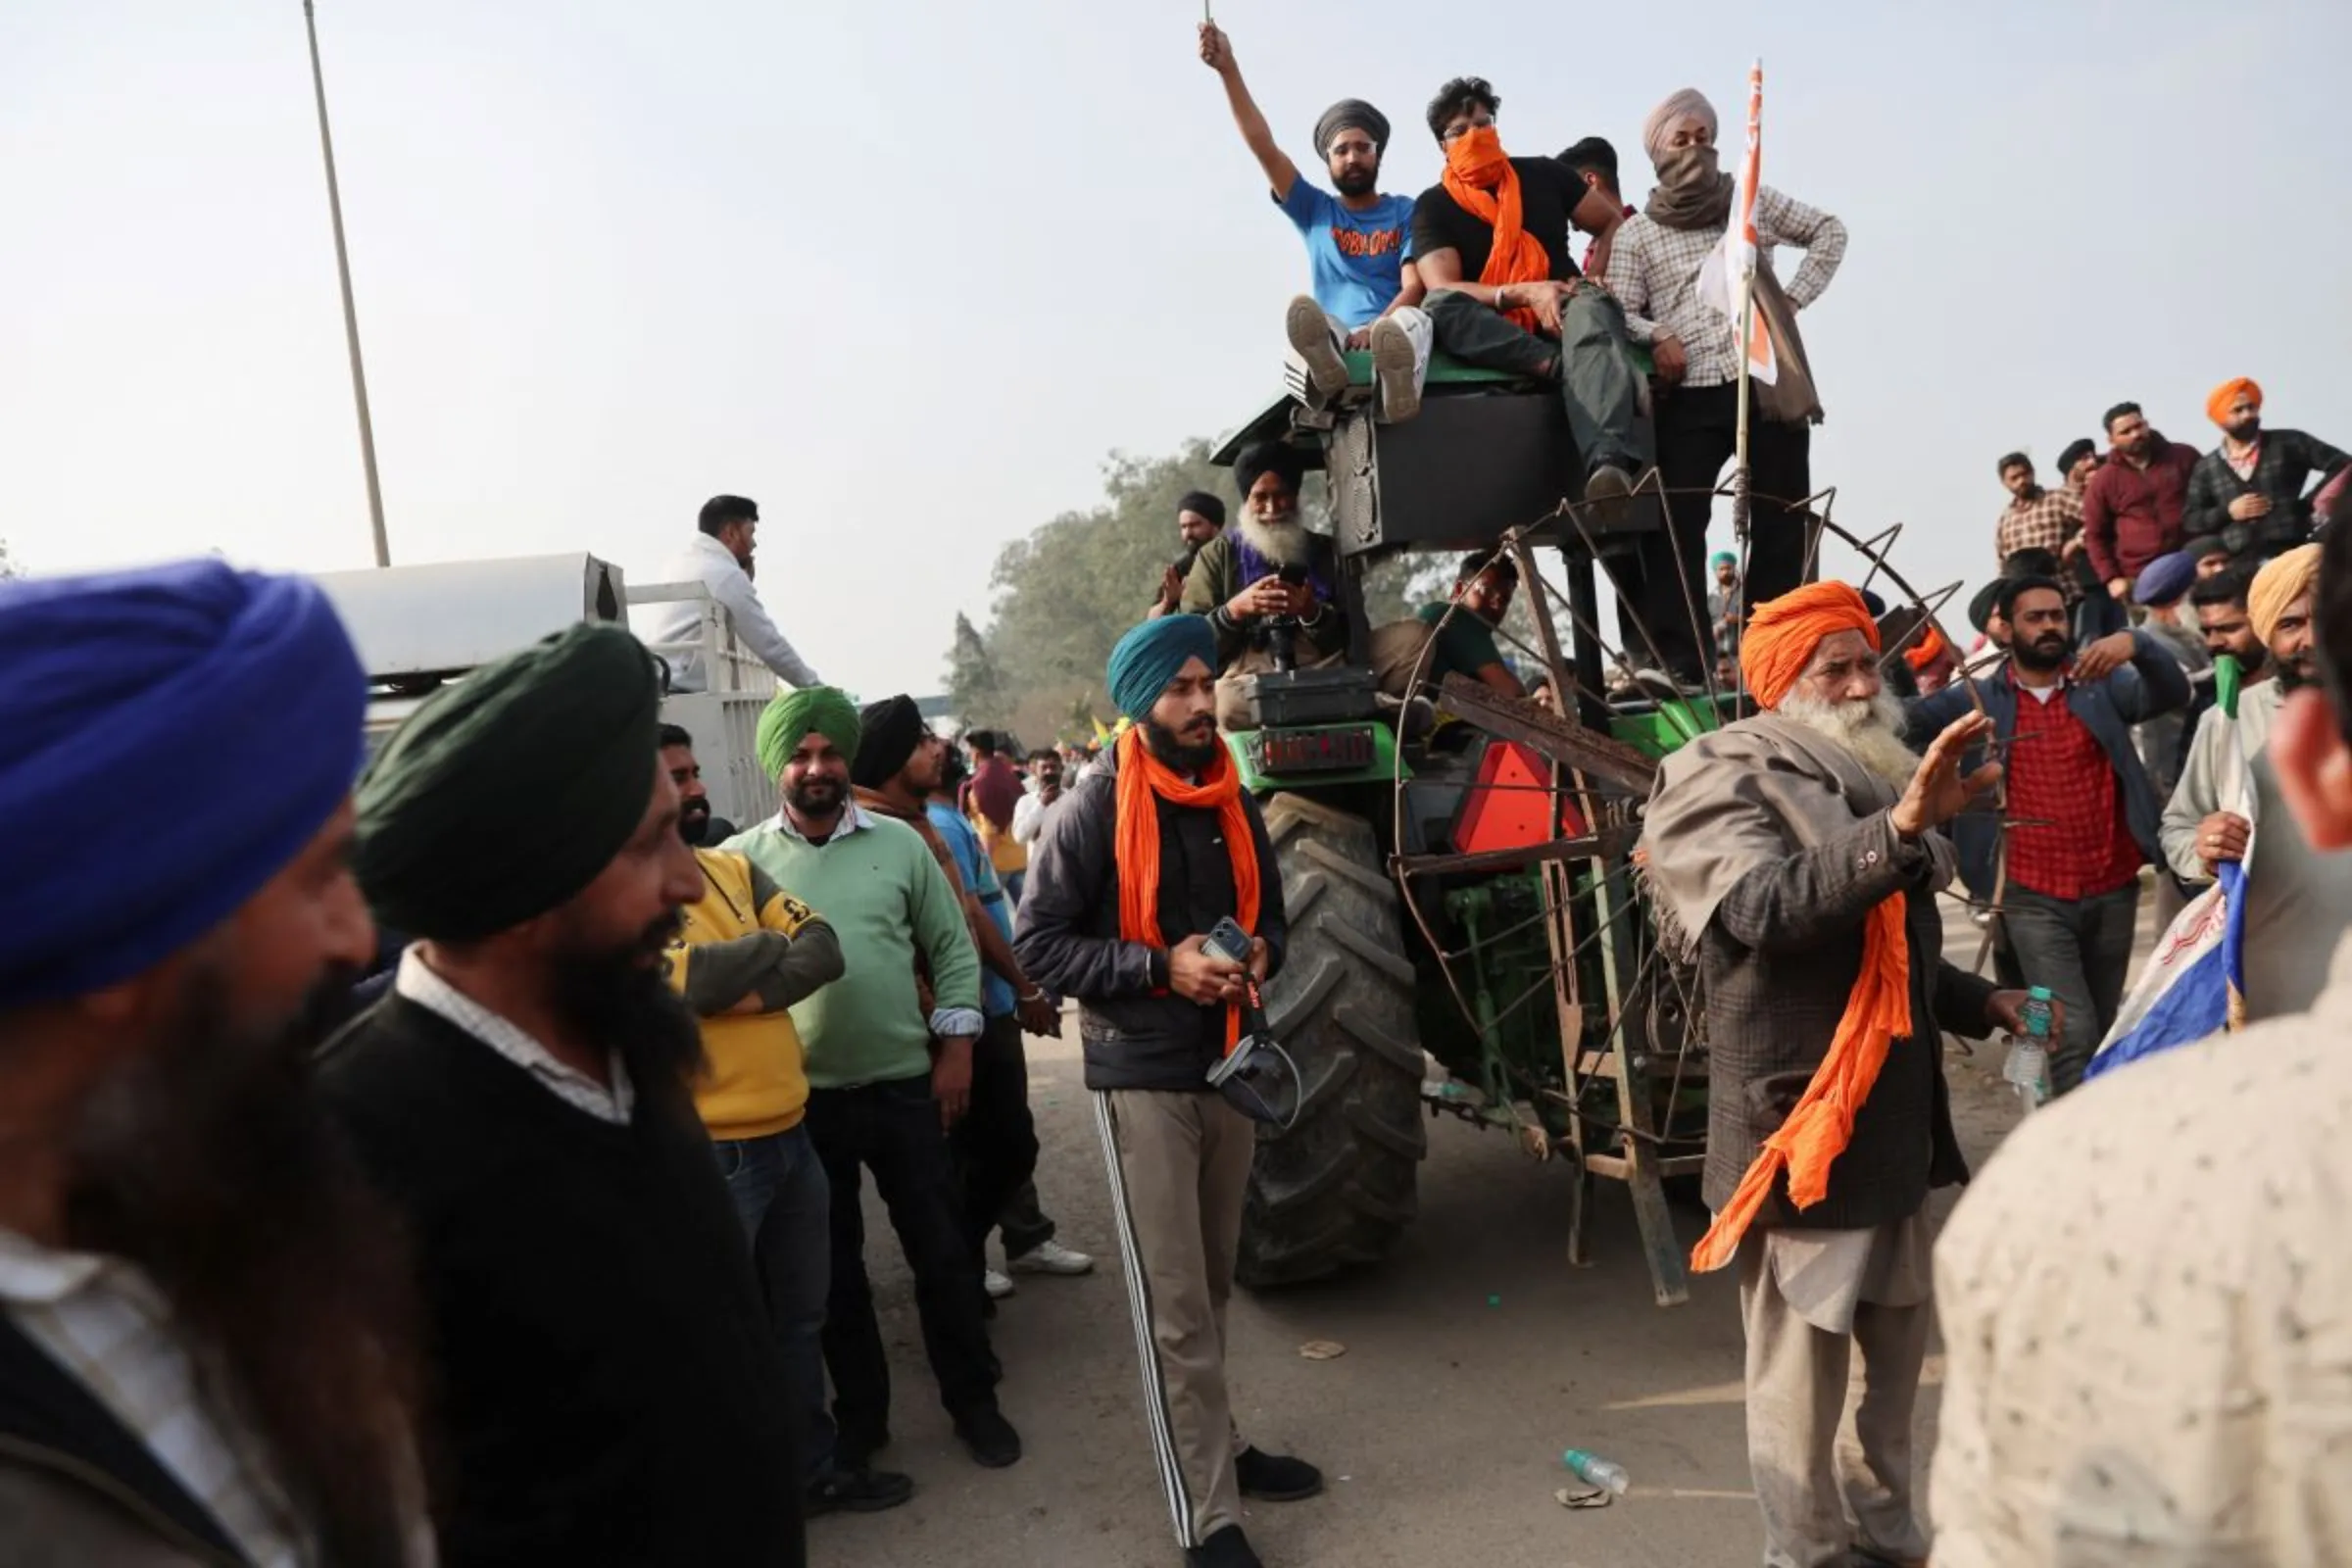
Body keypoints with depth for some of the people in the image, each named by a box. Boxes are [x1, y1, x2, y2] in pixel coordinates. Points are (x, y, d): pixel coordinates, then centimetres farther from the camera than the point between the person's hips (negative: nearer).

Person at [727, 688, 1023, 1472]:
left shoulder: (899, 842, -1)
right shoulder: (743, 858, -4)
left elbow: (953, 947, 4)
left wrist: (956, 1048, -1)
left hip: (906, 1084, 1)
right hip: (804, 1097, 0)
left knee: (941, 1252, 9)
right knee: (834, 1266, 13)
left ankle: (973, 1402, 27)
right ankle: (859, 1415, 30)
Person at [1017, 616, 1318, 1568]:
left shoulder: (1235, 806, 8)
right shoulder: (1093, 809, -11)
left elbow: (1269, 913, 20)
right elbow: (1038, 943, -13)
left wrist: (1262, 952, -4)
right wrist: (1161, 965, -22)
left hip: (1229, 1068, 6)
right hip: (1142, 1079, -6)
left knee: (1212, 1285, 18)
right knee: (1172, 1304, -3)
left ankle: (1210, 1446, 33)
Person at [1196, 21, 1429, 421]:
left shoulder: (1406, 212, 15)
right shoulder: (1315, 211, 21)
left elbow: (1414, 287, 0)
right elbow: (1263, 146, 10)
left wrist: (1375, 330, -23)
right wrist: (1229, 69, -1)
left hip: (1394, 336, -1)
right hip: (1335, 342, 1)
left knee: (1413, 319, -36)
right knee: (1304, 314, -32)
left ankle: (1397, 384, -71)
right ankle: (1324, 372, -67)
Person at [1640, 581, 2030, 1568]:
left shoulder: (1869, 781, 15)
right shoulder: (1726, 783, -11)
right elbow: (1773, 909, -32)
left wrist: (1983, 1005, 9)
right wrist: (1903, 826, -40)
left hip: (1897, 1125, 9)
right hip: (1798, 1131, -9)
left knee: (1896, 1352, 21)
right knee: (1802, 1380, 2)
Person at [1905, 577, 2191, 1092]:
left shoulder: (2103, 684, 5)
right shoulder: (1978, 698, 2)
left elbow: (2173, 693, -10)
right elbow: (1908, 722, -9)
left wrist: (2136, 644, -29)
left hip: (2112, 889, 3)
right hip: (2034, 897, -3)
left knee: (2104, 1032, 16)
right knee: (2072, 1032, -12)